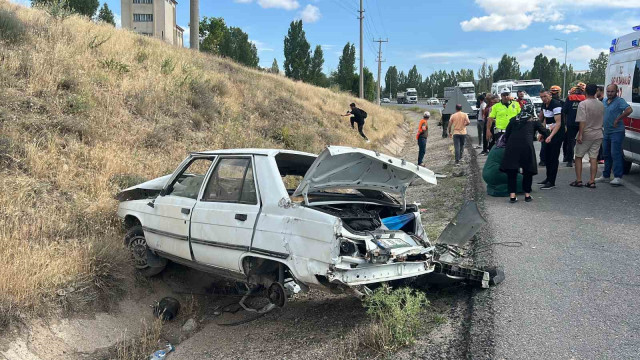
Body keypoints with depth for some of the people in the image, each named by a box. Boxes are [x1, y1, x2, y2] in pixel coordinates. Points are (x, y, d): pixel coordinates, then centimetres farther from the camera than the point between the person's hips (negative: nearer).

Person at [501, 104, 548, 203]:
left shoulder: (514, 120, 21)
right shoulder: (534, 120, 17)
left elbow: (506, 135, 18)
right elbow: (544, 133, 20)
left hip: (512, 147, 1)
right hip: (526, 146, -1)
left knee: (511, 171, 6)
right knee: (528, 171, 13)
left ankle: (512, 195, 1)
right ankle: (527, 195, 18)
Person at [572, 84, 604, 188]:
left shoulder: (583, 104, -13)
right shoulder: (601, 104, 7)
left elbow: (582, 121, -19)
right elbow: (602, 120, 16)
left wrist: (580, 135, -18)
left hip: (586, 135, -5)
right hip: (598, 135, 5)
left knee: (578, 157, 7)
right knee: (594, 158, 6)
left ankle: (578, 180, 6)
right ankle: (592, 181, 5)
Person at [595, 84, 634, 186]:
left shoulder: (620, 101, -12)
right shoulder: (604, 100, 12)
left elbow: (629, 110, -27)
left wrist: (618, 119, -23)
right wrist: (602, 122, 13)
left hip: (616, 132, -9)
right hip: (606, 132, 9)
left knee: (615, 154, -12)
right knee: (606, 154, 15)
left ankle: (618, 177, -11)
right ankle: (606, 176, 24)